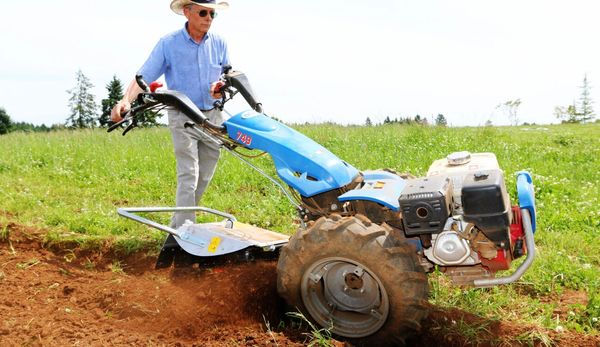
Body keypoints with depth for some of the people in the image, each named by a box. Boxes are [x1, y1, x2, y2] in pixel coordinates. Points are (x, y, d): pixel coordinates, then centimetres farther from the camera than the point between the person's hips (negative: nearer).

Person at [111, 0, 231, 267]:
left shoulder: (219, 44, 5)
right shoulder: (168, 44, -6)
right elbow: (144, 75, -13)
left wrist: (222, 86, -11)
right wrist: (126, 100, -30)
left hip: (213, 115, 4)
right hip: (182, 116, -4)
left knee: (203, 179, 7)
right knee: (188, 175, -16)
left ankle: (177, 231, 22)